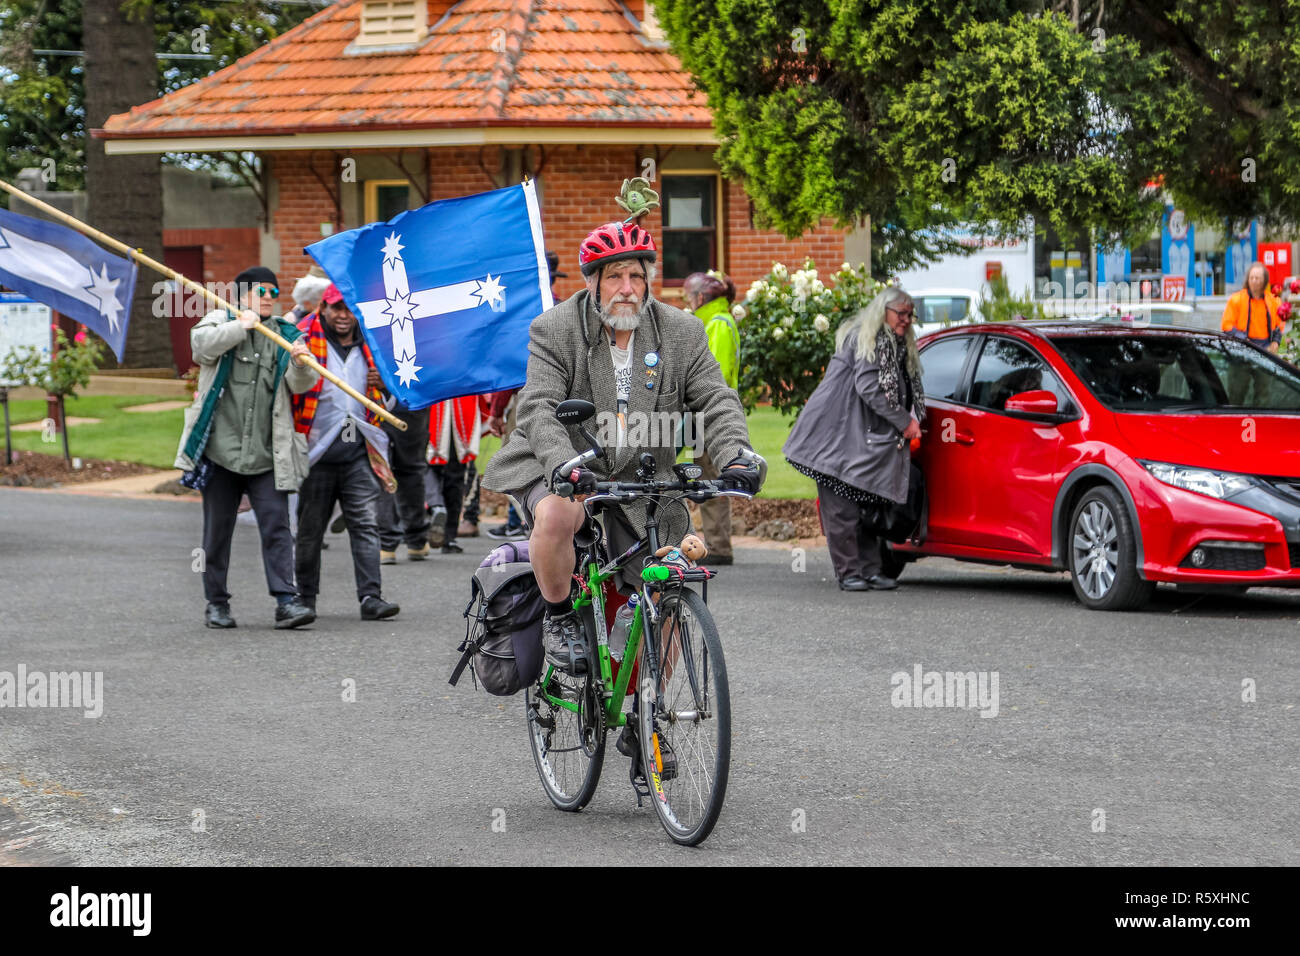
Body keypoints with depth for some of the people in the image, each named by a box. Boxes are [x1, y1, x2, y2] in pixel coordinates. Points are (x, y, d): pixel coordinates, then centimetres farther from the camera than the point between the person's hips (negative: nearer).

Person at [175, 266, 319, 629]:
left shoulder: (285, 334, 12)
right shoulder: (221, 320, 7)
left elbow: (300, 385, 1)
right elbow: (201, 345, -15)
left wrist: (301, 364, -20)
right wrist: (242, 326, -14)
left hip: (267, 453, 1)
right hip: (220, 447, -1)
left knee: (276, 526, -7)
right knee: (217, 529, 7)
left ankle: (286, 601, -11)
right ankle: (216, 603, 16)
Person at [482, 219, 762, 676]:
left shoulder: (682, 333, 0)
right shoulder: (554, 330, -9)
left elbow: (717, 402, -7)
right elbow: (539, 409, -20)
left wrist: (736, 457, -28)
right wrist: (563, 465, -40)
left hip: (641, 483, 3)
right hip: (561, 470, -3)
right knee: (555, 516, -38)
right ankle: (559, 619, -13)